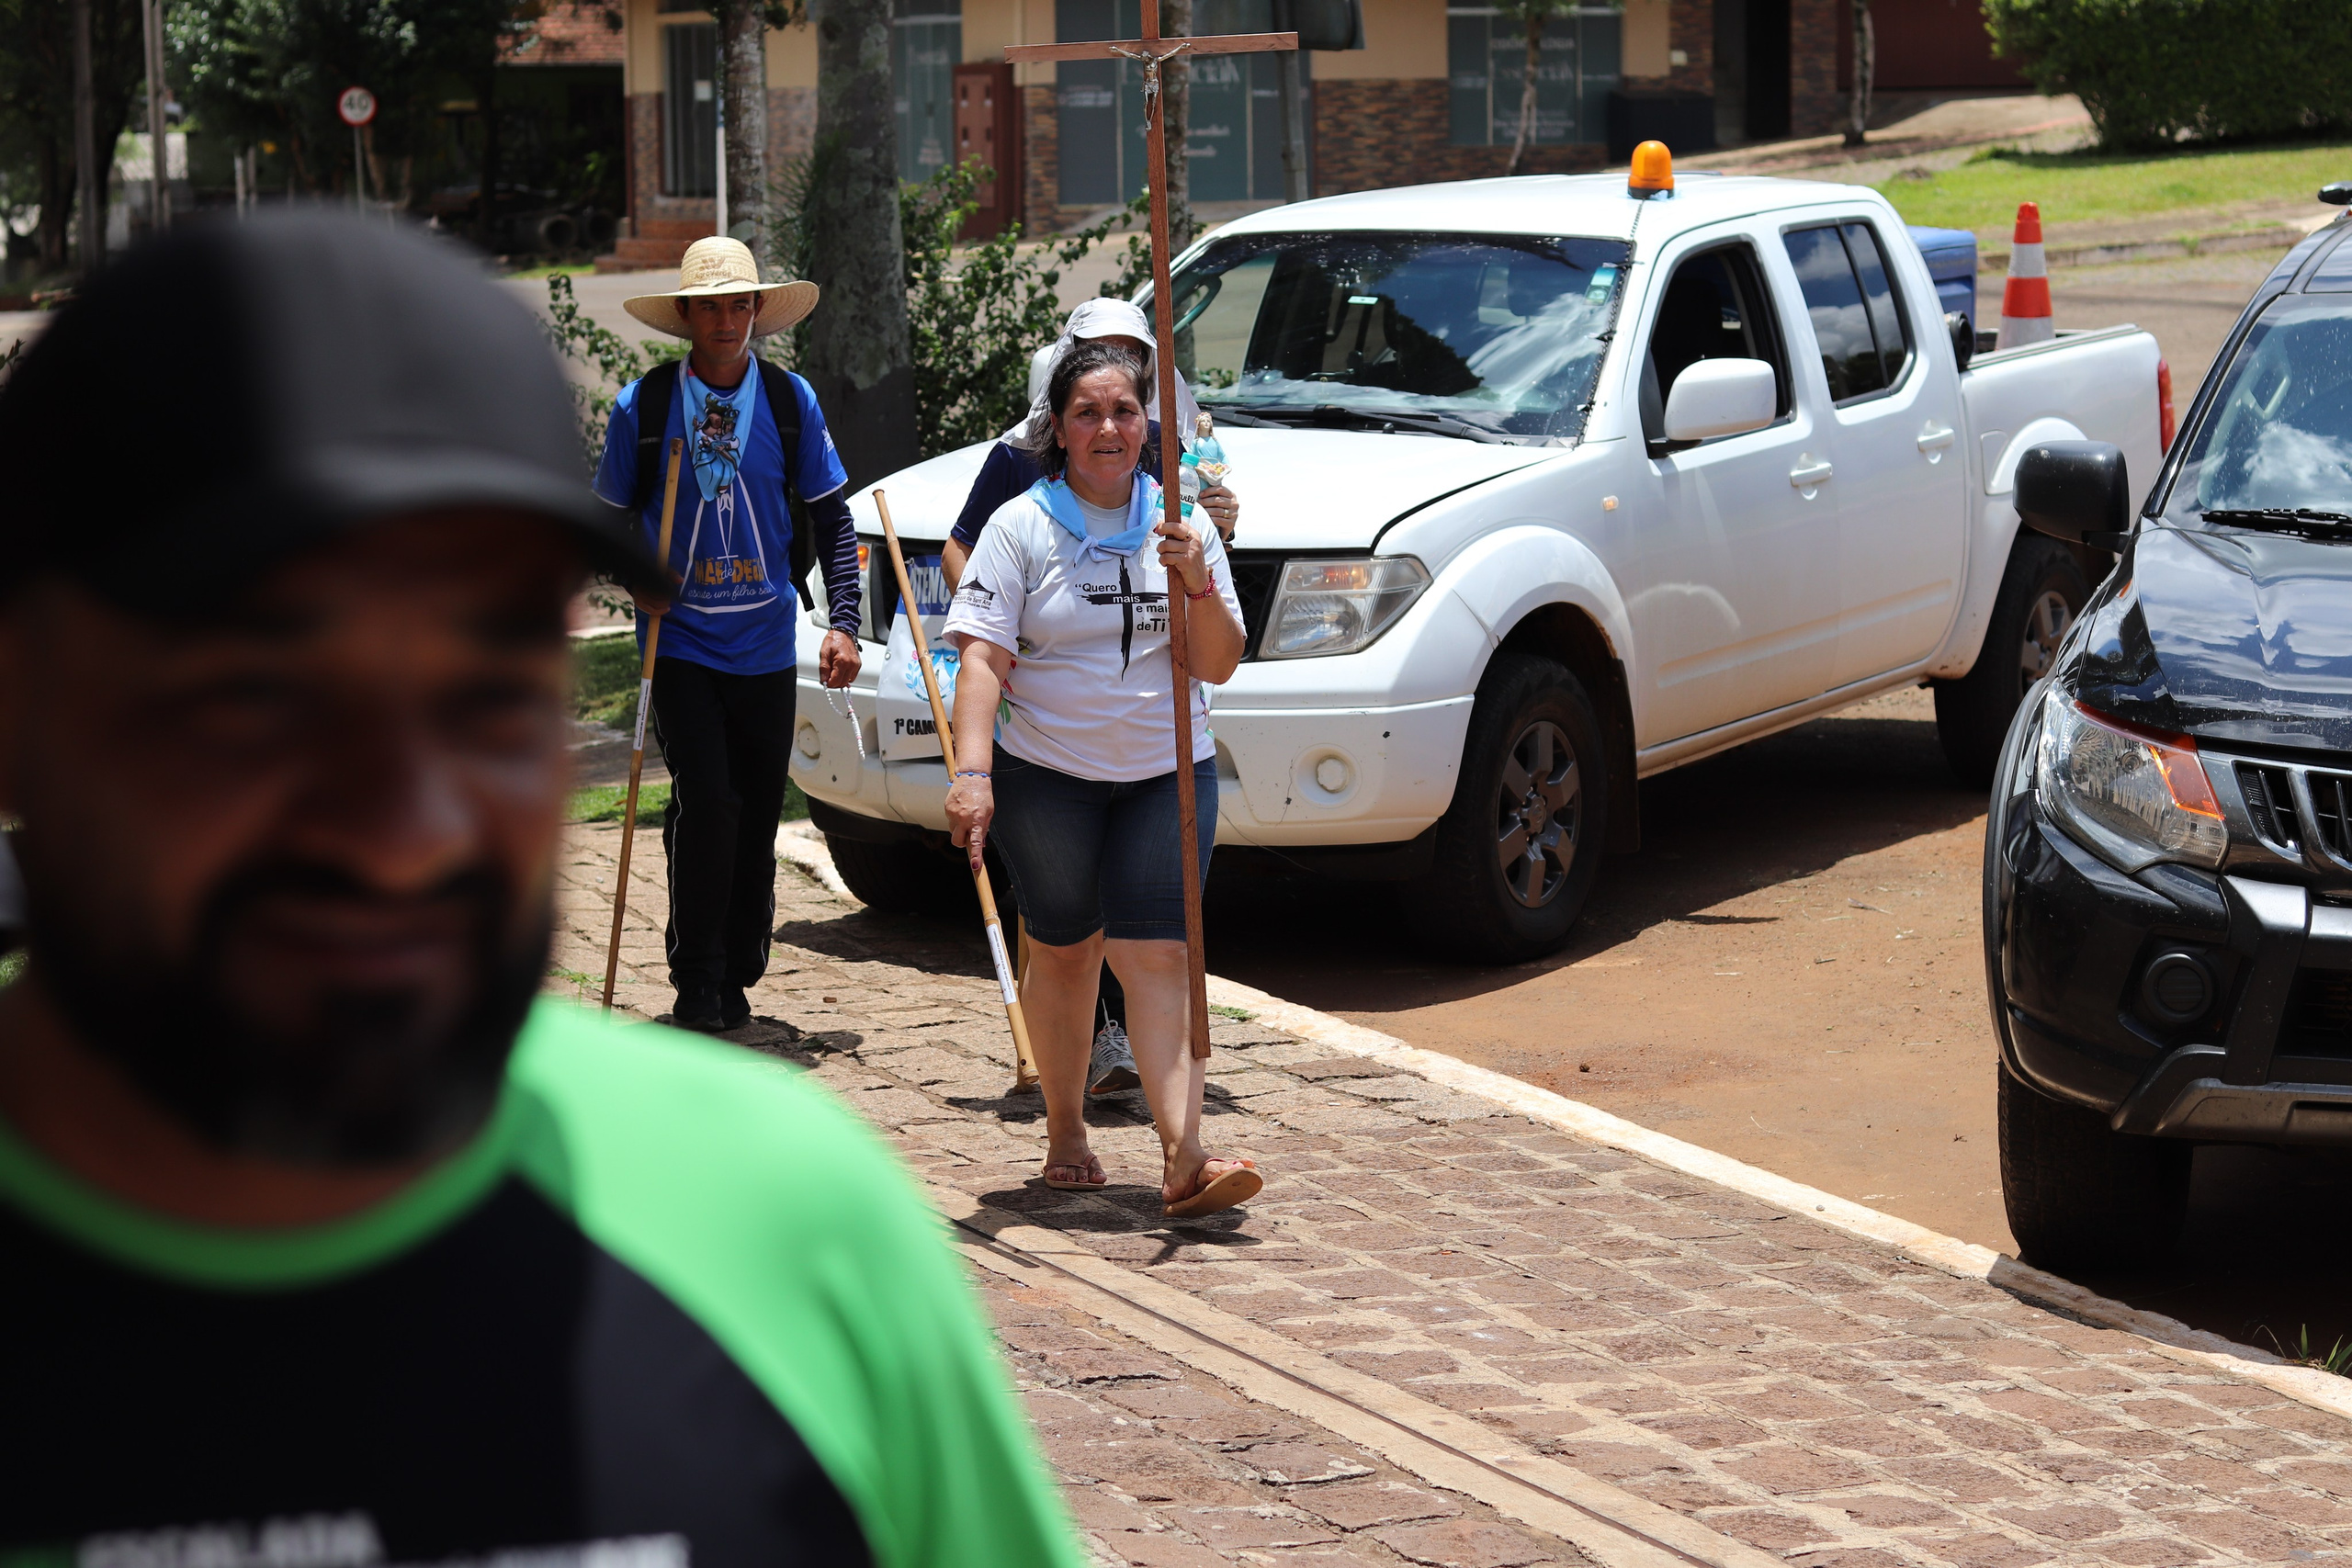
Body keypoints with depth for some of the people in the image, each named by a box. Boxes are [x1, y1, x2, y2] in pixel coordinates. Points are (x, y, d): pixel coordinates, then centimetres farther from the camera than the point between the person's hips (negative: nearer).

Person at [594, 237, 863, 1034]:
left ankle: (736, 976, 21)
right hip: (679, 641, -2)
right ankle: (695, 979, -1)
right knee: (705, 803, -14)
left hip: (765, 646, 2)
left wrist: (843, 623, -3)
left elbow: (832, 519, 7)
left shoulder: (791, 400, 2)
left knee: (757, 816, 6)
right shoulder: (643, 406, -2)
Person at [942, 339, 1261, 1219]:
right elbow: (983, 657, -11)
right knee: (1064, 950, 9)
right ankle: (1065, 1132, 25)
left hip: (1167, 774, 1)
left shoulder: (1183, 526, 5)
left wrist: (1197, 585, -18)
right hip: (1046, 774, -1)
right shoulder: (1021, 527, -3)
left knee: (1156, 955, -8)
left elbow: (1219, 665, 1)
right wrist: (971, 771, -23)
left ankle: (1183, 1156, -17)